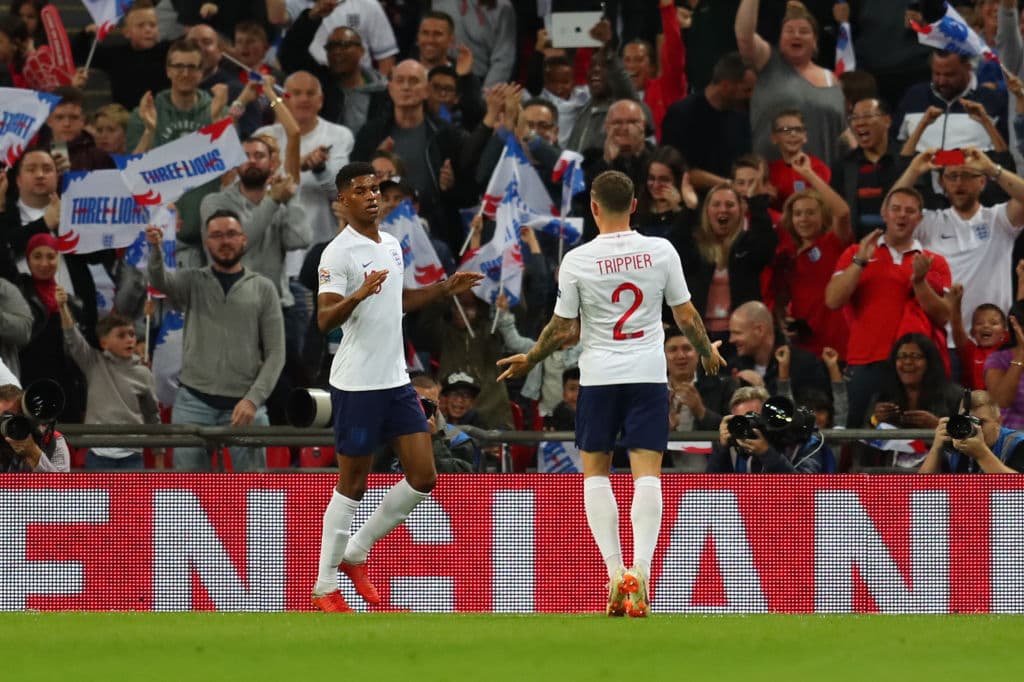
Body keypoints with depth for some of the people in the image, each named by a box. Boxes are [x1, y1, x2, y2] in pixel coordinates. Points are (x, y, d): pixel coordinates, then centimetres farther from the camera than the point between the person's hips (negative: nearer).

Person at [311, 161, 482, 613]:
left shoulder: (391, 246, 12)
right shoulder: (338, 253, -12)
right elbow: (324, 320, -20)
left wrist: (445, 289, 21)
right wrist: (357, 295, -36)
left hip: (396, 381, 7)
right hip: (356, 385, -7)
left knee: (423, 478, 2)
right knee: (352, 485, -2)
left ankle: (356, 553, 19)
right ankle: (325, 587, 8)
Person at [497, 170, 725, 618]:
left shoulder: (577, 260, -7)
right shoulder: (661, 251, -3)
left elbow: (562, 328, -1)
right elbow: (686, 316, 4)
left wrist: (529, 360, 18)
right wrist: (708, 352, 24)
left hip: (599, 376, -1)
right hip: (650, 374, 1)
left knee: (595, 472, 11)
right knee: (647, 475, -1)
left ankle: (614, 571, -1)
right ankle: (640, 569, -17)